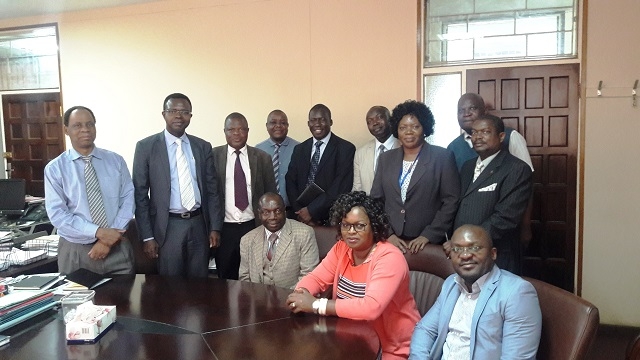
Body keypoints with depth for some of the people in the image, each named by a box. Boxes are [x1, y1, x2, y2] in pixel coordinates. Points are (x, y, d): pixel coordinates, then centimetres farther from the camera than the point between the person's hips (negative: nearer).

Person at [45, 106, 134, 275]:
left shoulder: (116, 160, 2)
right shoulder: (54, 168, -2)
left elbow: (128, 200, -2)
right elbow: (57, 213, -9)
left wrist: (111, 236, -14)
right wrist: (98, 232, -20)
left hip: (118, 249, 1)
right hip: (75, 251, -1)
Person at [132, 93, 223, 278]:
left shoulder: (203, 147, 6)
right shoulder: (146, 147, -3)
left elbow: (212, 189, 8)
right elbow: (140, 194, -3)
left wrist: (215, 227, 3)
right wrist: (147, 236, -6)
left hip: (198, 224, 3)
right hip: (168, 226, -3)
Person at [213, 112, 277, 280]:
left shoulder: (263, 158, 3)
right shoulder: (213, 156, 0)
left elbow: (271, 195, 7)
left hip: (253, 227, 0)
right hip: (224, 228, 0)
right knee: (225, 278, 11)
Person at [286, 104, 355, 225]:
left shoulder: (346, 149, -6)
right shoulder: (299, 149, 10)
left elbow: (341, 187, -13)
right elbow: (291, 182, 6)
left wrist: (311, 210, -15)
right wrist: (300, 212, -9)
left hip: (330, 219, -3)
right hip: (301, 219, 4)